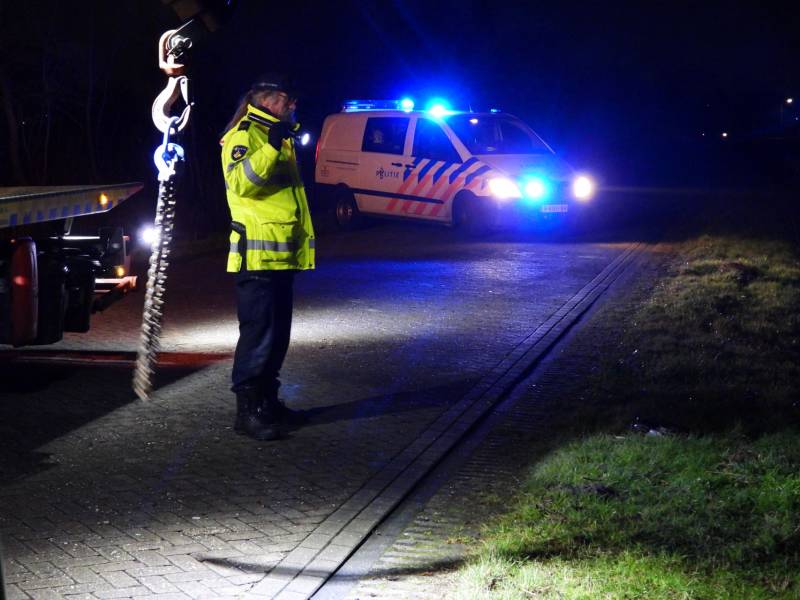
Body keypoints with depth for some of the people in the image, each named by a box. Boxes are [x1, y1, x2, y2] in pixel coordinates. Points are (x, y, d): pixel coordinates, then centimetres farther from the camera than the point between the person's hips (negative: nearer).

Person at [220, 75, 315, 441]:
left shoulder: (280, 138, 21)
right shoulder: (243, 135, -9)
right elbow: (241, 180, -27)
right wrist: (272, 146, -34)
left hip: (281, 255, 10)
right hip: (257, 254, -10)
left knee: (278, 332, 14)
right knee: (258, 333, -11)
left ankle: (267, 400, 24)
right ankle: (247, 410, -7)